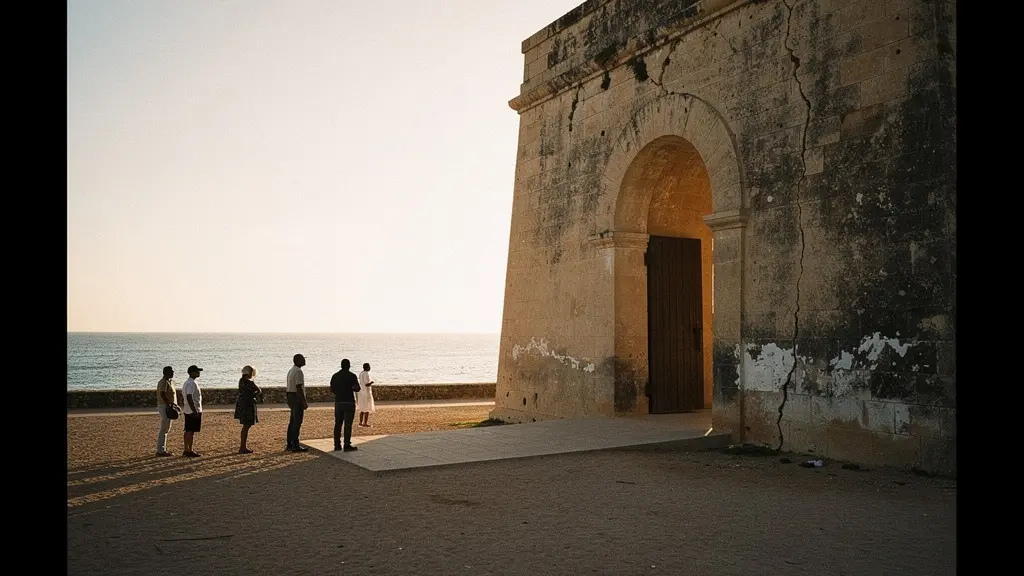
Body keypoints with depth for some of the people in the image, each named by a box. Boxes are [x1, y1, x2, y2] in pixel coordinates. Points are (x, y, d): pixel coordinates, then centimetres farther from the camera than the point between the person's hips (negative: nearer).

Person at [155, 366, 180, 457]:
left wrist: (174, 405, 16)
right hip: (164, 407, -10)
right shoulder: (164, 382, -15)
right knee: (164, 429, -6)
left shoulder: (169, 381, 16)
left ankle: (162, 449, 20)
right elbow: (163, 396, -24)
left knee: (165, 429, 14)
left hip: (168, 407, 10)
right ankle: (160, 450, -2)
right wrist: (170, 405, -24)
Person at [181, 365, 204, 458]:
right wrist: (195, 411, -24)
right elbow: (189, 398, -24)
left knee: (188, 431, 13)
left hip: (188, 411, 10)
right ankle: (189, 451, -3)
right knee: (191, 431, -6)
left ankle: (186, 450, 19)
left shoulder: (187, 383, 16)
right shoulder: (192, 383, -17)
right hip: (193, 411, -10)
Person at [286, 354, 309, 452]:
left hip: (291, 398, 10)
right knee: (297, 422, -8)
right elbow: (299, 388, -22)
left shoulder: (291, 370, 16)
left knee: (292, 421, 13)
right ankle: (295, 446, -7)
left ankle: (290, 444, 17)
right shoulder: (298, 371, -16)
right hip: (297, 399, -10)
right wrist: (304, 402, -21)